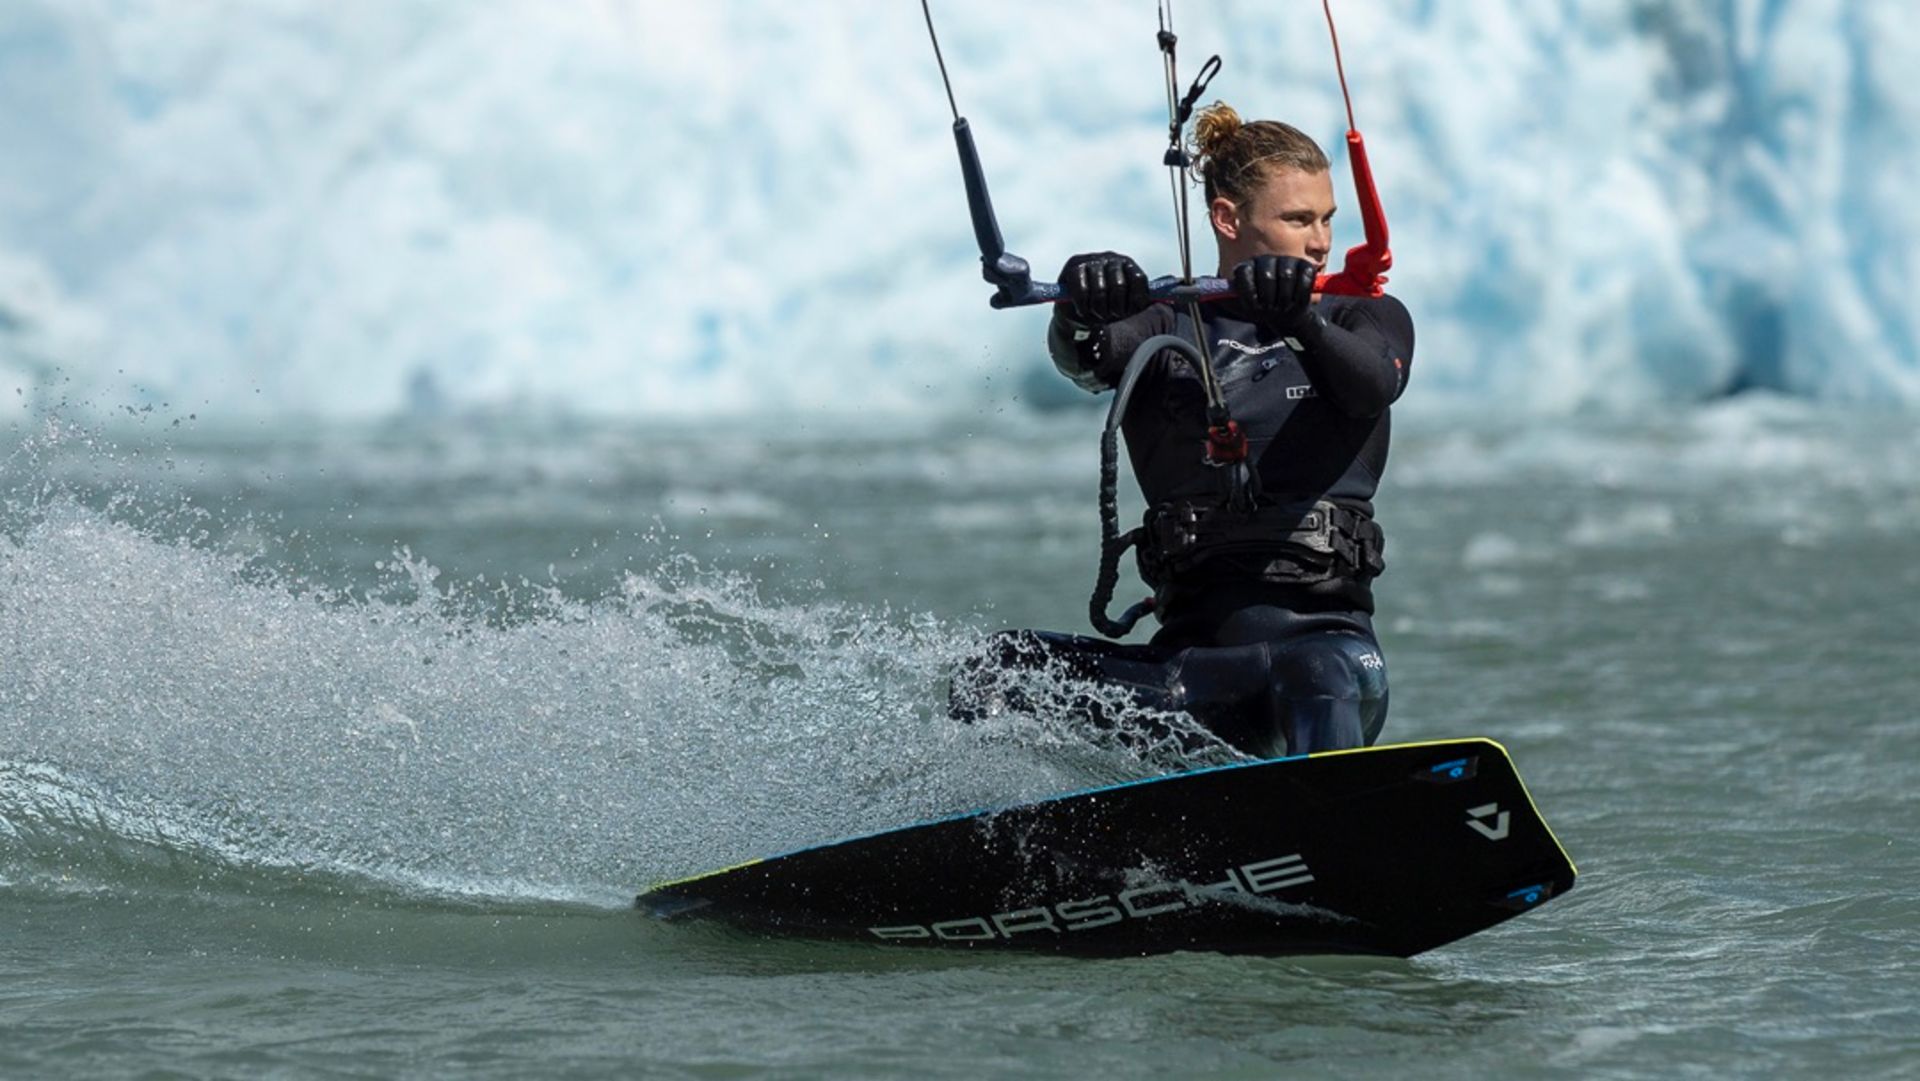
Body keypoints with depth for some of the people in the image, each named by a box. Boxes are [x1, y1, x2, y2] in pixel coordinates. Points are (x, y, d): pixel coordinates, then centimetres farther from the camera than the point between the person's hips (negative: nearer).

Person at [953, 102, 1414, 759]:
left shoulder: (1370, 318, 14)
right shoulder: (1167, 325, 14)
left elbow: (1374, 382, -11)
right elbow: (1085, 361, -10)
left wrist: (1300, 320, -34)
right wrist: (1082, 312, -36)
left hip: (1324, 632, -3)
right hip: (1193, 648, 3)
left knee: (1335, 677, -40)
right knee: (998, 674, -24)